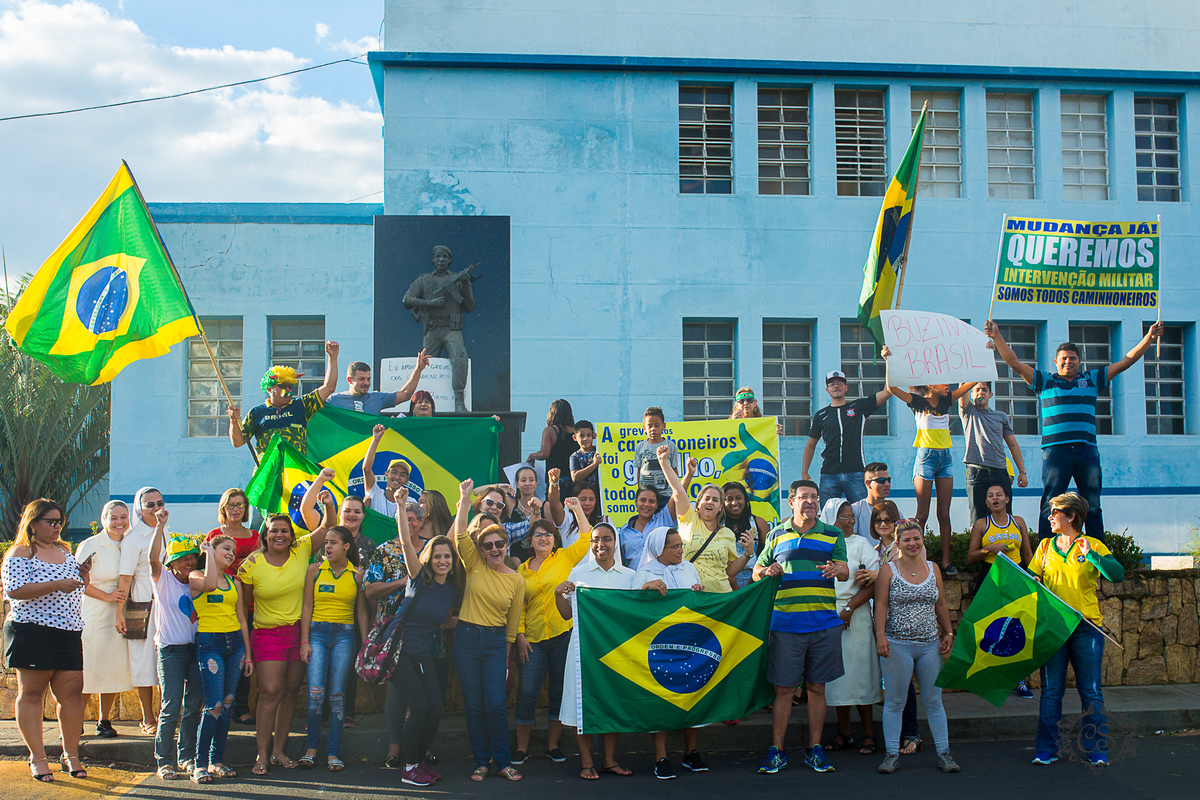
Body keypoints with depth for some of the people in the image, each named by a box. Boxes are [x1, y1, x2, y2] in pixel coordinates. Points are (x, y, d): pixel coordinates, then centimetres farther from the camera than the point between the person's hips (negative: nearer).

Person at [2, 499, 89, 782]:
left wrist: (83, 574, 4)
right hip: (31, 631, -6)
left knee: (72, 693, 0)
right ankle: (37, 758, 5)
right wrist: (56, 585, -21)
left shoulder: (65, 551, 18)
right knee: (31, 693, 0)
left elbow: (78, 589, 27)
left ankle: (71, 755, 8)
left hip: (69, 632, 6)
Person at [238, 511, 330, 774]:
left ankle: (279, 750, 17)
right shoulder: (252, 565, -5)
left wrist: (328, 506, -18)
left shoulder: (301, 551, 0)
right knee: (270, 692, -10)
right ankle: (262, 755, -3)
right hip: (267, 634, -3)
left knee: (290, 692, 7)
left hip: (299, 632, 3)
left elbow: (328, 528, 1)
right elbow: (242, 604, 2)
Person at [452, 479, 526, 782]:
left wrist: (505, 653, 12)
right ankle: (481, 762, 14)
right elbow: (460, 533, -14)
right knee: (473, 705, 3)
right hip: (466, 638, 0)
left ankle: (502, 762, 8)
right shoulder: (474, 566, 0)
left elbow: (513, 621, 9)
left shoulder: (516, 580, 1)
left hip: (496, 642, 0)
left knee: (496, 705, -6)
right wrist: (465, 499, -25)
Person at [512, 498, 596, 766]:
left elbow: (586, 537, 0)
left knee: (560, 690, 5)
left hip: (563, 634, -1)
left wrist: (577, 508, -1)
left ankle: (553, 744, 18)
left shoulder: (565, 558, 7)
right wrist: (520, 635, 1)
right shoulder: (522, 570, 12)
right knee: (527, 692, -2)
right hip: (534, 639, 1)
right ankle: (521, 747, 10)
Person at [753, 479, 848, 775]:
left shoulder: (832, 535, 11)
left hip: (824, 625, 1)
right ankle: (776, 750, 6)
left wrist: (835, 569, -23)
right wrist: (766, 571, -7)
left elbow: (845, 571, 1)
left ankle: (814, 749, 15)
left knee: (816, 687, 6)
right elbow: (757, 571, 16)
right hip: (785, 625, 0)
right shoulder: (777, 535, 12)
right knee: (783, 688, -1)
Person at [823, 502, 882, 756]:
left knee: (858, 672, -3)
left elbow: (874, 583, -6)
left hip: (855, 616, -3)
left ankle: (869, 734, 6)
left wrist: (849, 608, -14)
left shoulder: (861, 544, 0)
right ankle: (844, 733, 15)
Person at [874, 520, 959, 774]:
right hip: (897, 645, -3)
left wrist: (948, 633, 10)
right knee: (894, 702, 2)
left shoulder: (932, 569, 11)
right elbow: (880, 605, -6)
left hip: (929, 645, 4)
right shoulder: (888, 569, -1)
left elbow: (941, 605, 17)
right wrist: (880, 635, -16)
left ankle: (944, 752, 15)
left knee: (934, 701, 8)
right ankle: (892, 753, 10)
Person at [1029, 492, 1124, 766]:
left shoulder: (1094, 546, 1)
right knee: (1051, 691, 4)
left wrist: (1090, 555, -22)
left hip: (1086, 626, -2)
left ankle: (1097, 751, 8)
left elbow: (1117, 575, -12)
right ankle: (1046, 751, 9)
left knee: (1091, 692, 1)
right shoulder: (1046, 546, 11)